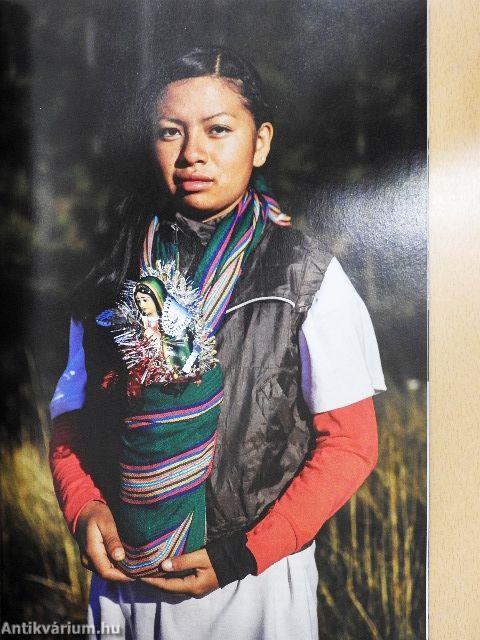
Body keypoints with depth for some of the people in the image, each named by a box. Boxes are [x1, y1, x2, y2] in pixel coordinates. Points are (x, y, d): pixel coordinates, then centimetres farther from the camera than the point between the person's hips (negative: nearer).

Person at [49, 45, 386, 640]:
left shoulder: (306, 275, -10)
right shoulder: (117, 272, 0)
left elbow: (350, 444, -9)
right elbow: (71, 413, 6)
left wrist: (247, 552, -14)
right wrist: (85, 509, -10)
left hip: (256, 578, -2)